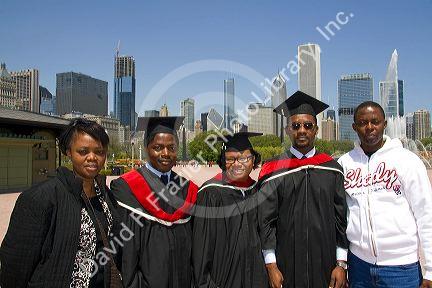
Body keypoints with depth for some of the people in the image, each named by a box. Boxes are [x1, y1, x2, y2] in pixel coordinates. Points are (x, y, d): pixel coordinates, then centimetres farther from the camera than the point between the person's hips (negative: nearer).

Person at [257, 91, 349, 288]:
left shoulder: (332, 169, 3)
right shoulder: (274, 171, -3)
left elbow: (341, 218, 4)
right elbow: (265, 221, -4)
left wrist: (341, 264, 1)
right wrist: (271, 266, -7)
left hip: (325, 264, 2)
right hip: (286, 266, -1)